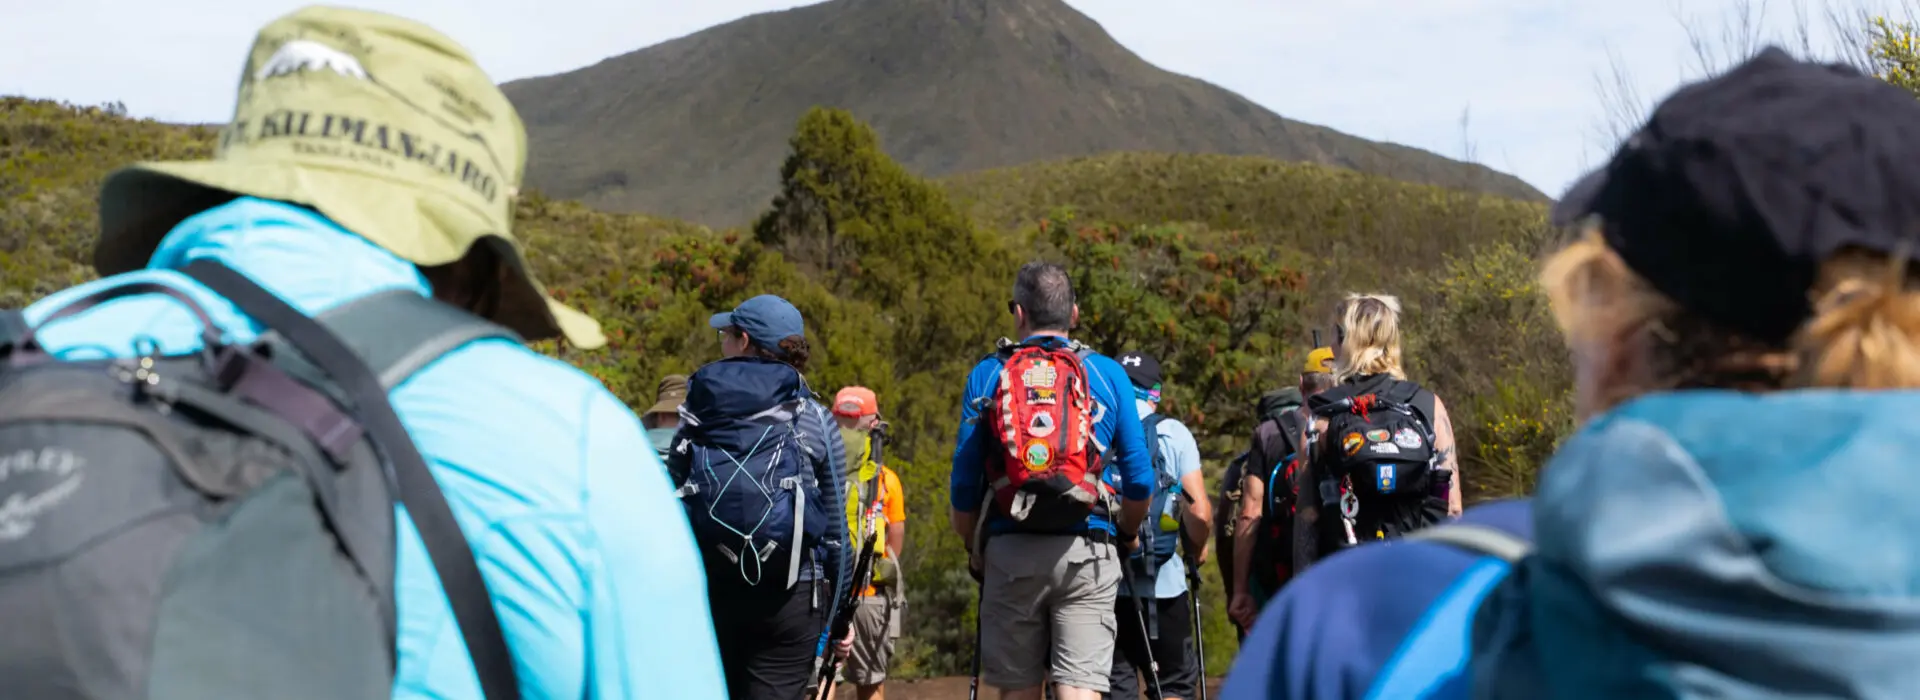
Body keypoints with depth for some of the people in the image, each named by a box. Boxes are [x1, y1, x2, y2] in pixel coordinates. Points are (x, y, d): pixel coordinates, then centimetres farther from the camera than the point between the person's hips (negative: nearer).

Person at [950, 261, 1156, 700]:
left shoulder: (986, 375, 5)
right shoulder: (1108, 374, 5)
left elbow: (963, 483, 4)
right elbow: (1140, 479, 5)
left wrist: (974, 549, 19)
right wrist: (1129, 534, 24)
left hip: (1010, 552, 1)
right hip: (1086, 552, -1)